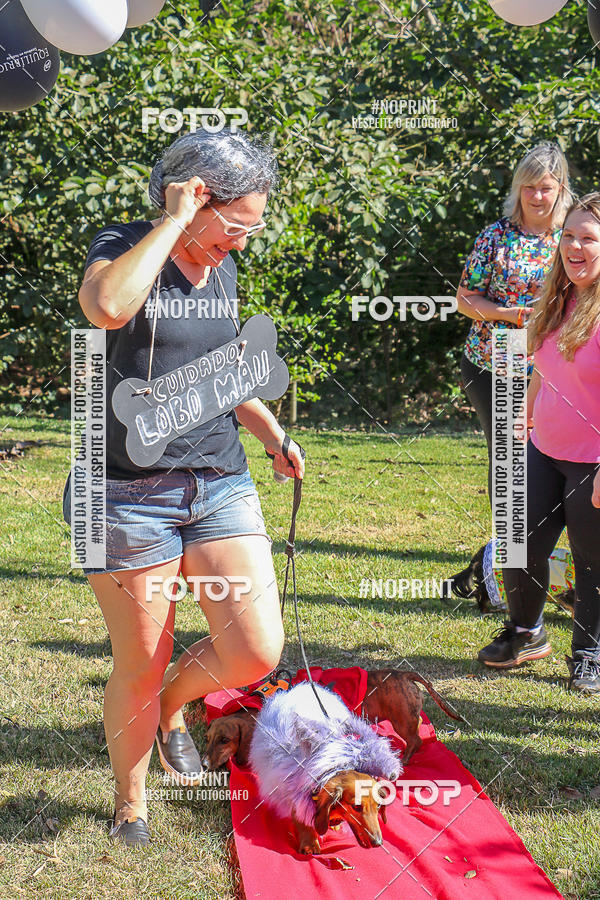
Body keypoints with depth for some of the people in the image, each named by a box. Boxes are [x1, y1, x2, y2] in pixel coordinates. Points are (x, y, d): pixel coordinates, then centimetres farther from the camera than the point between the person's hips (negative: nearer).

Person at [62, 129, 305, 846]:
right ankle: (129, 804, 30)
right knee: (139, 668, 4)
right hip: (130, 496, -5)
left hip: (222, 485, 6)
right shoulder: (122, 246, -8)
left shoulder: (222, 269, 11)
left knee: (257, 653, -6)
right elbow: (108, 307, -34)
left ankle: (172, 704, 28)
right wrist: (175, 220, -24)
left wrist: (271, 433, 14)